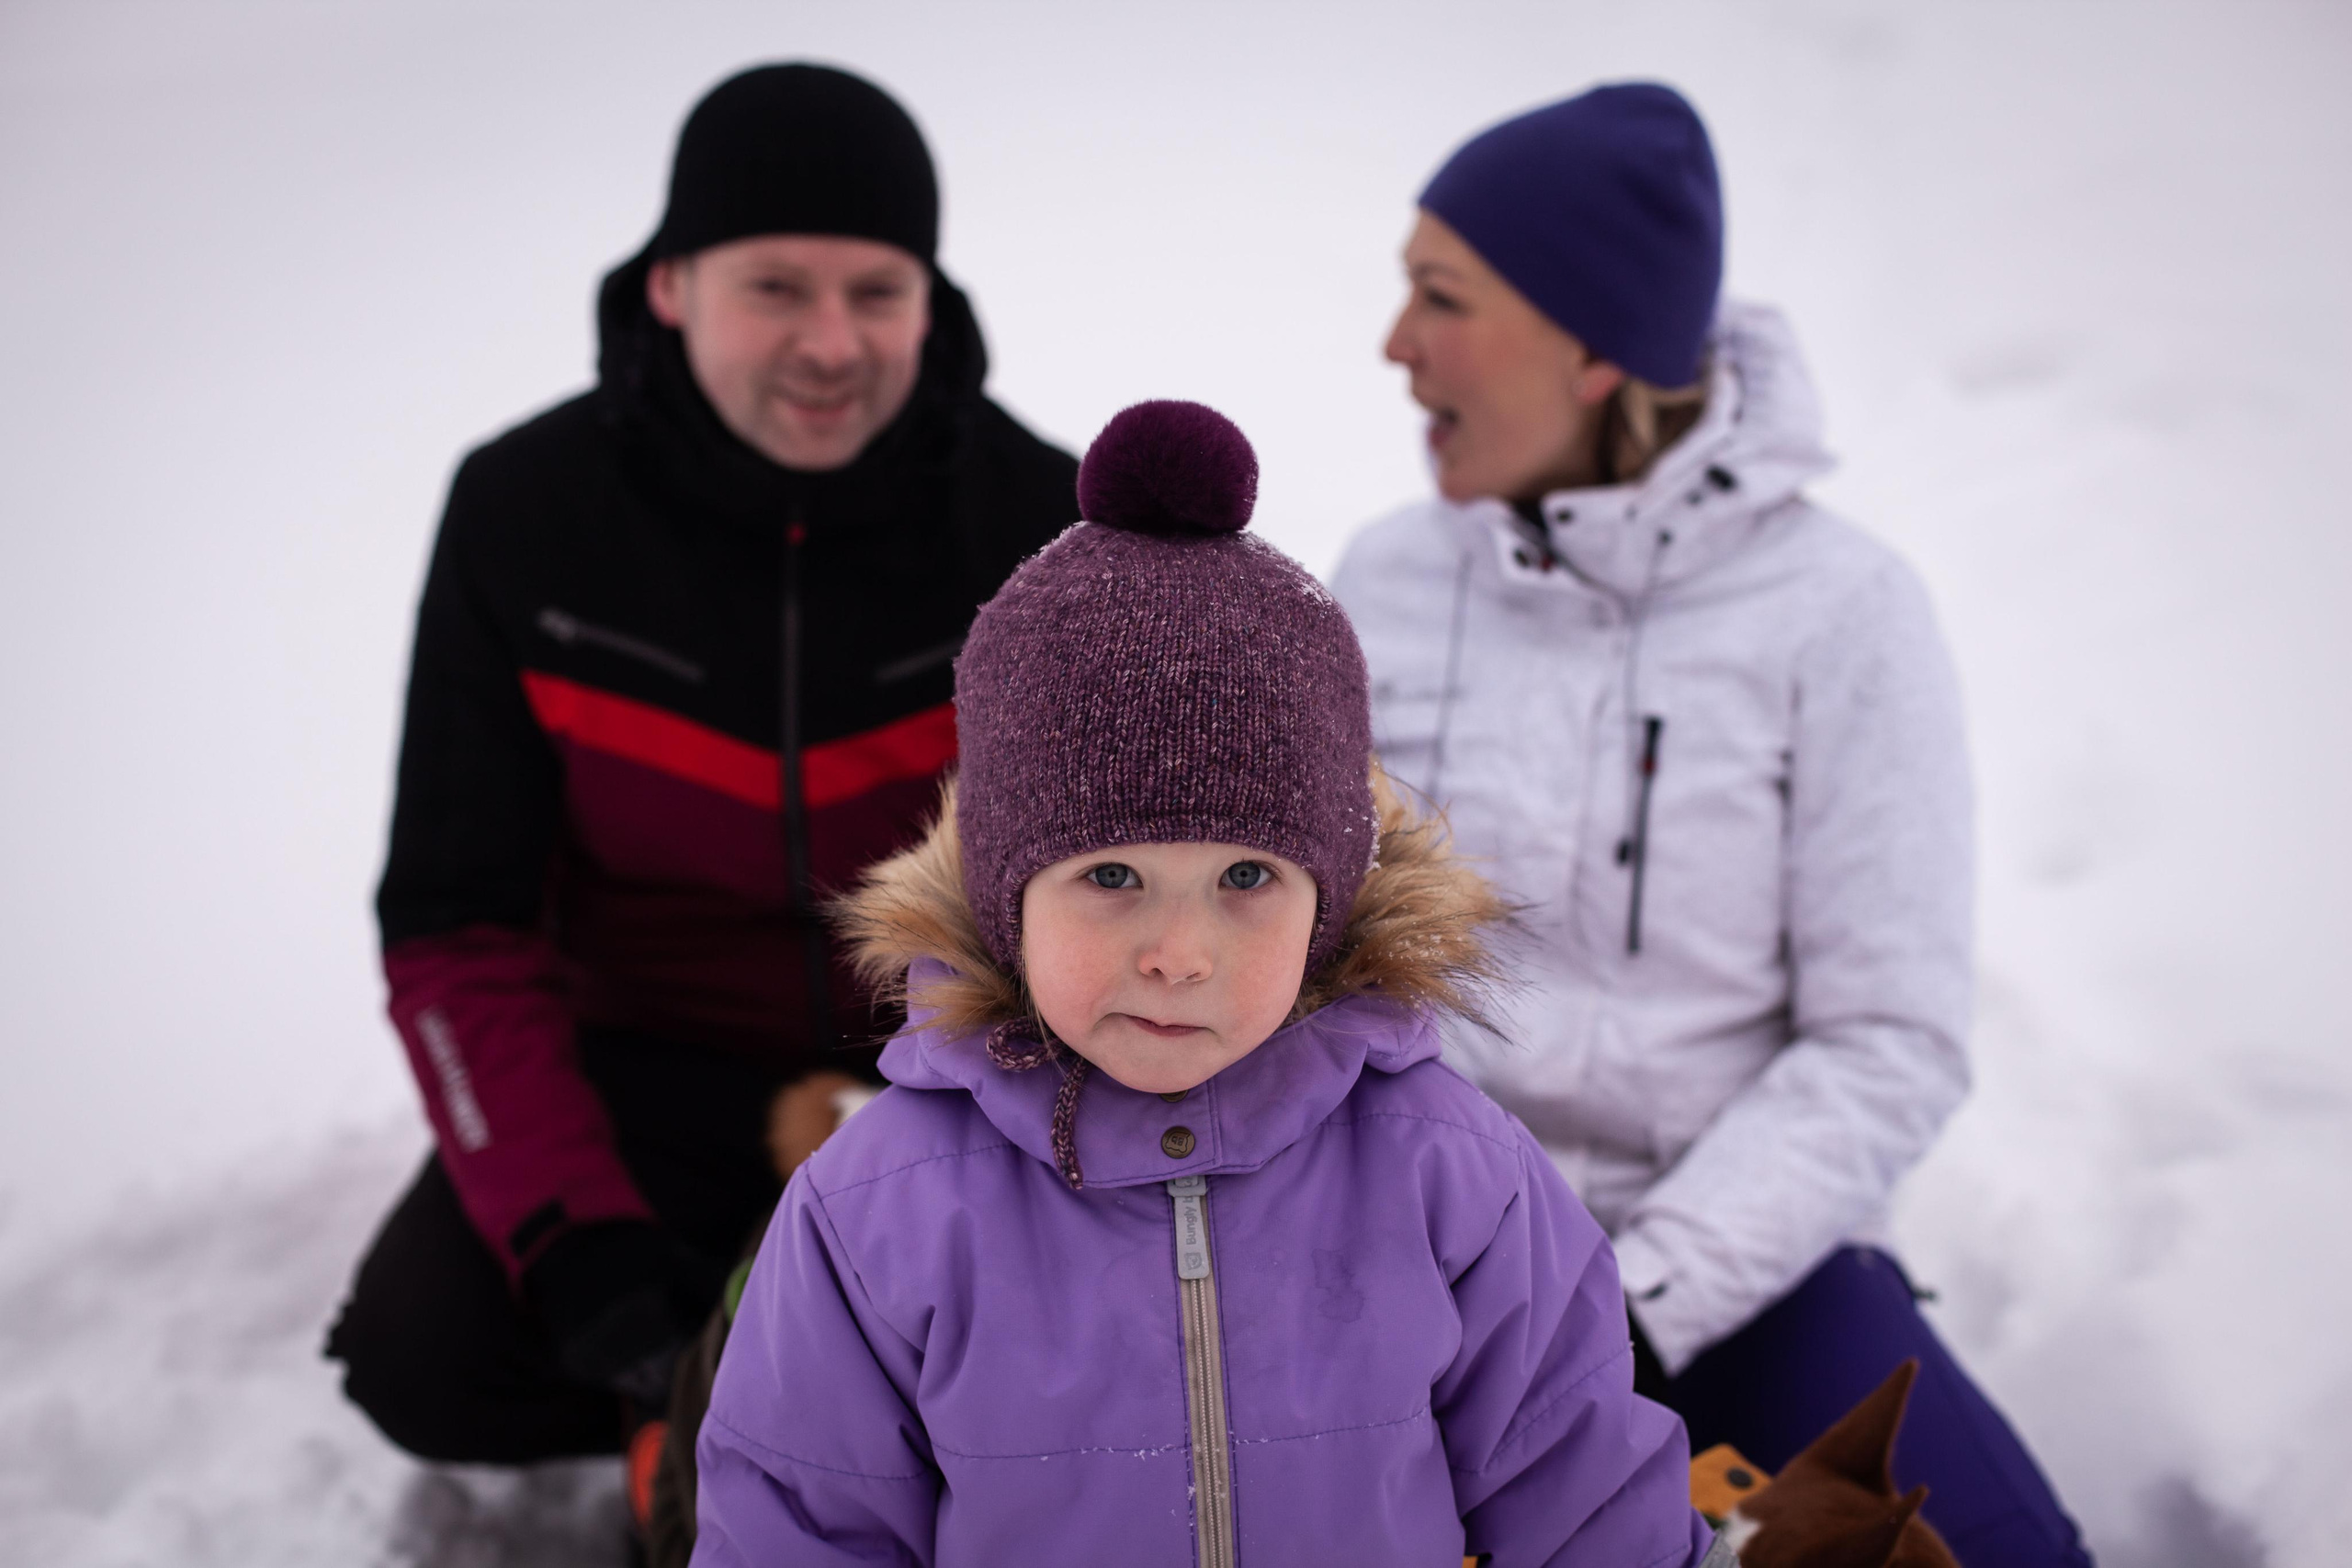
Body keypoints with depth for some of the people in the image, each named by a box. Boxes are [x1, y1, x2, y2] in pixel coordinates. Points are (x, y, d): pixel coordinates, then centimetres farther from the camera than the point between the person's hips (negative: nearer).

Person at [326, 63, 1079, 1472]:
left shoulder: (1047, 523, -12)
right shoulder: (524, 512, -11)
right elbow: (457, 926, -9)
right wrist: (574, 1242, -23)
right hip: (660, 1065, 1)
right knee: (430, 1361, -22)